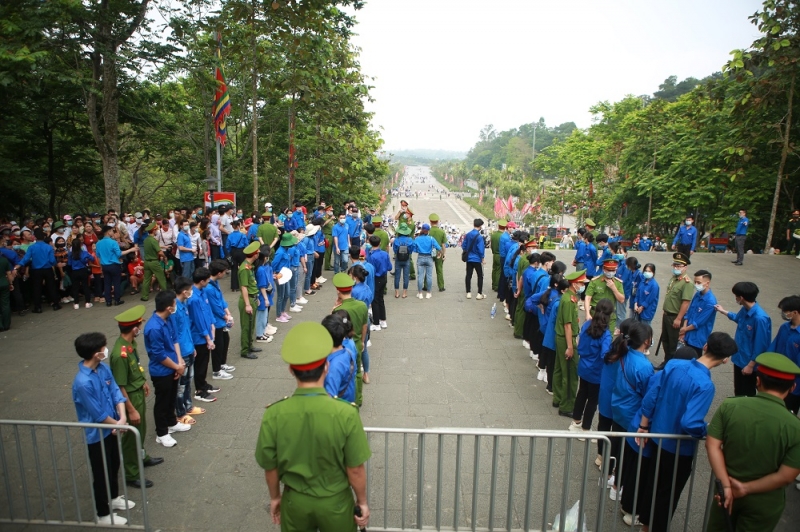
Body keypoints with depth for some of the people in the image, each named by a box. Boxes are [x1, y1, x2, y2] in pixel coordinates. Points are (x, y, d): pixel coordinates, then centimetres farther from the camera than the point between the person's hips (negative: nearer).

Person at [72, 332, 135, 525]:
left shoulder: (103, 368, -7)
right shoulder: (83, 382, -31)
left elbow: (116, 392, -2)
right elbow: (98, 414, -24)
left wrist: (122, 418, -15)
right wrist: (117, 424, -9)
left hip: (111, 428, 8)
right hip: (96, 435, -8)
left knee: (114, 465, 25)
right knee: (102, 474, 10)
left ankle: (113, 497, 48)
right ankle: (103, 514, 29)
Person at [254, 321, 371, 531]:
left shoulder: (273, 415, -20)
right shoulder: (346, 413, -27)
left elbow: (270, 466, -7)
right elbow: (355, 469, -16)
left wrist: (274, 497, 12)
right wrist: (362, 501, 1)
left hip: (294, 500, 2)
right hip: (336, 501, -1)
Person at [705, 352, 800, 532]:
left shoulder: (729, 406, -17)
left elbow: (712, 445, -18)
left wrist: (726, 485, -15)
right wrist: (746, 488, -12)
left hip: (728, 490, 1)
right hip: (764, 502, -1)